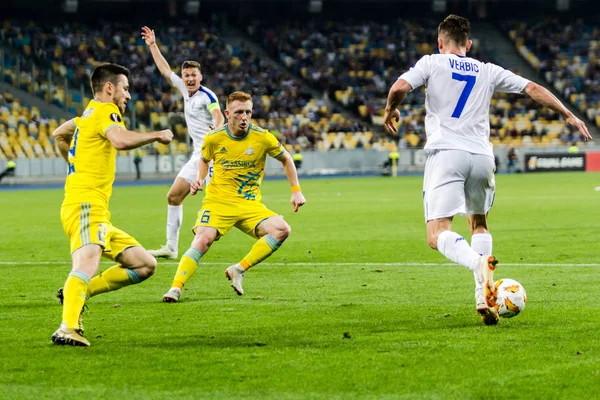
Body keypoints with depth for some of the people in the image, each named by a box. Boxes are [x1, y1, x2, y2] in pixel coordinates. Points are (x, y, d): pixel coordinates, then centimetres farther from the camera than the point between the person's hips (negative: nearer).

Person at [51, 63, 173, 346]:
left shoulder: (88, 114, 23)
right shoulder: (105, 111, -6)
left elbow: (58, 134, 43)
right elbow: (121, 140, -28)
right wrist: (158, 135, -14)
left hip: (99, 214, 10)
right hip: (86, 204, -10)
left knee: (145, 265, 8)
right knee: (87, 264, -33)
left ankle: (75, 293, 2)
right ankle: (68, 329, -51)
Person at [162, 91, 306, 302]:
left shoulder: (263, 138, -5)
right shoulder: (214, 138, -4)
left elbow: (285, 159, 13)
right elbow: (204, 160, 19)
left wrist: (296, 190, 7)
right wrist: (199, 179, 0)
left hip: (249, 204, 2)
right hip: (218, 200, -2)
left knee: (282, 229, -22)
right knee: (203, 239, -28)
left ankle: (239, 270, -13)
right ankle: (176, 288, -28)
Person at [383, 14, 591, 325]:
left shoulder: (432, 63, 8)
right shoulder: (488, 71, 18)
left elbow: (399, 88, -6)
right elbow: (533, 89, 19)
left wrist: (390, 111, 16)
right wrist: (568, 116, 29)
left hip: (446, 153, -4)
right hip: (481, 156, 4)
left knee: (437, 235, -9)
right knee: (479, 224, 25)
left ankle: (479, 264, -40)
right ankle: (484, 297, 10)